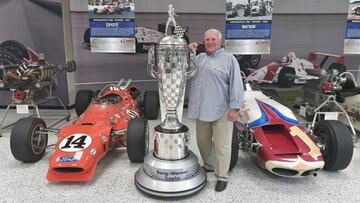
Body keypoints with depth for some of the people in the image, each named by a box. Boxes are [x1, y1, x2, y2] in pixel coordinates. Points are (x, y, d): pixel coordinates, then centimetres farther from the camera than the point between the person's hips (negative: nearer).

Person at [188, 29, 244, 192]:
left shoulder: (229, 59, -3)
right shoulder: (199, 57, 14)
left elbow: (236, 85, -9)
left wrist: (234, 108, -17)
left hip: (221, 111, -5)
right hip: (202, 110, 6)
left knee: (222, 146, 2)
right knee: (203, 141, 18)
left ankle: (222, 176, 17)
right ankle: (208, 165, 40)